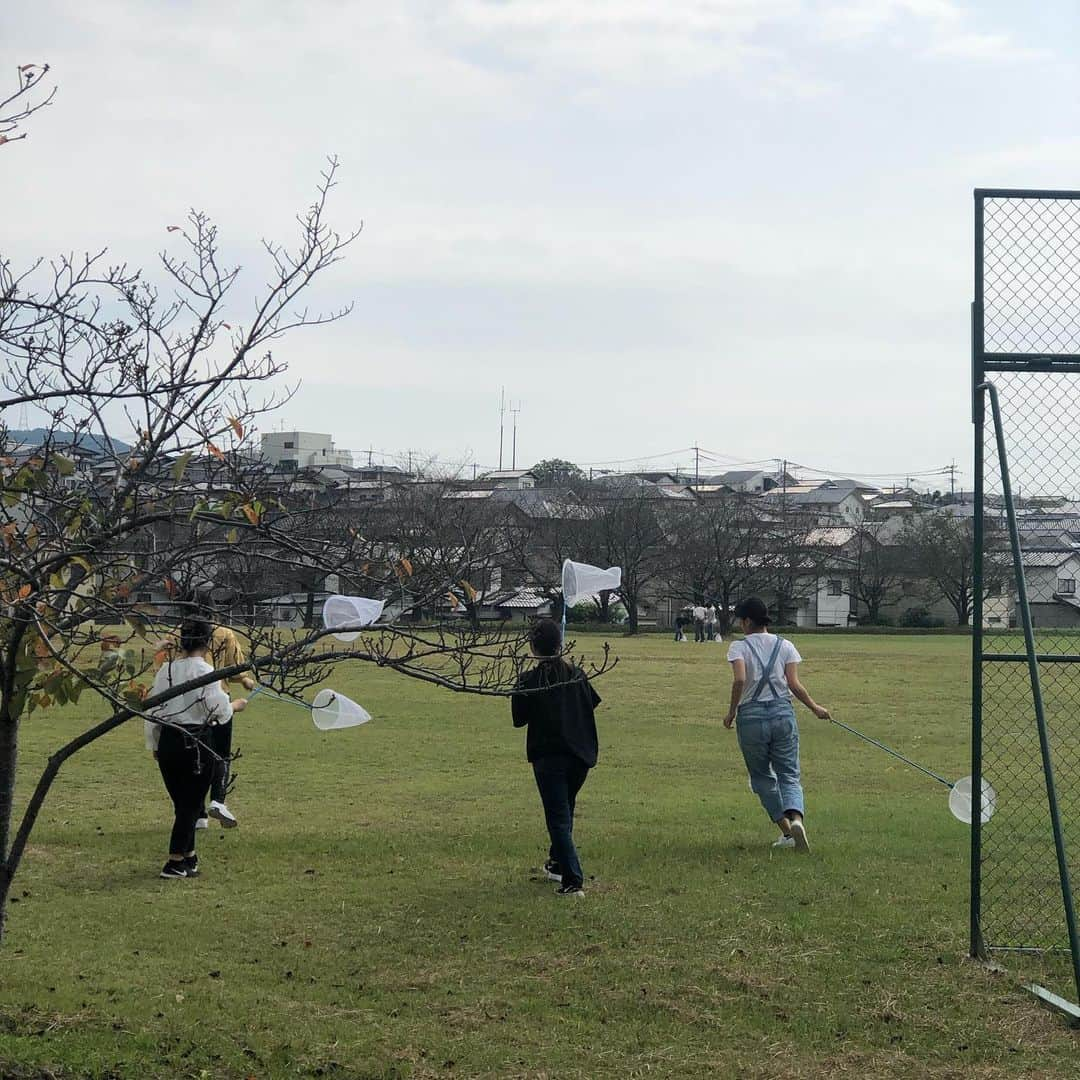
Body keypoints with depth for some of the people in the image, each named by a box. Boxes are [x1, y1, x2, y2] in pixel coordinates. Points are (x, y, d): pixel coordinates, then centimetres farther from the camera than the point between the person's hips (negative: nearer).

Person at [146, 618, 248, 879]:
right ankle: (174, 863, 4)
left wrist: (154, 745, 20)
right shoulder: (205, 671, -12)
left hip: (167, 741, 6)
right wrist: (236, 705, 10)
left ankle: (188, 857, 29)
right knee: (191, 805, 5)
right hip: (195, 743, -6)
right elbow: (220, 711, -12)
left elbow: (152, 710, 9)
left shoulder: (165, 670, 5)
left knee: (181, 803, 18)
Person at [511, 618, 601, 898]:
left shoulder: (529, 681, -12)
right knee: (565, 810, 24)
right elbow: (593, 702, 14)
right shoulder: (577, 675, 0)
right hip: (581, 754, 5)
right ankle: (557, 864, 40)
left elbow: (519, 719, -4)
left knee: (558, 817, -3)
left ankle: (573, 881, -12)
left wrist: (516, 693, 10)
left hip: (548, 757, -5)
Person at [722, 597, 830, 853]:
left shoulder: (739, 647, -2)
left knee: (762, 777, 13)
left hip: (751, 715, -2)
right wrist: (814, 708, 11)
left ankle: (786, 831, 10)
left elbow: (740, 680, -19)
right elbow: (794, 684, -2)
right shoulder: (785, 646, 6)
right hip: (782, 712, 2)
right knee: (789, 774, 5)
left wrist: (732, 711, -8)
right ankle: (796, 819, -23)